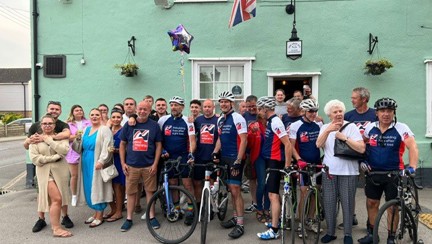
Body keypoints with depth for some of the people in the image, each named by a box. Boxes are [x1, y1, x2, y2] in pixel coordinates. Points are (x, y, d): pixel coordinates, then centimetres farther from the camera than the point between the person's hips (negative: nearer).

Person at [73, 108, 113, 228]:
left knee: (97, 188, -2)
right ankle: (95, 212, 25)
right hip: (86, 164, 7)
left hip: (97, 163, -7)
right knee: (89, 188, 11)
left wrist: (101, 161, -24)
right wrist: (78, 139, -2)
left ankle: (99, 216, 9)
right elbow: (80, 148, 18)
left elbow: (106, 147, -17)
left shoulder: (105, 130, -7)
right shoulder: (86, 130, 15)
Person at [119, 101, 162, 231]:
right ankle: (129, 218, 19)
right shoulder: (129, 124, 3)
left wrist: (155, 164, -6)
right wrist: (123, 163, 0)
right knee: (131, 192, 8)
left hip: (149, 165, -1)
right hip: (131, 165, 1)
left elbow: (158, 145, 0)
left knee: (150, 191, 8)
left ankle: (151, 217, 21)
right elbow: (122, 144, 7)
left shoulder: (154, 125, 0)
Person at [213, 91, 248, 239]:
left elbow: (243, 141, -17)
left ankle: (240, 224, 3)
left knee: (235, 191, -6)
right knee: (231, 190, 14)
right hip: (225, 158, 7)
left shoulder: (237, 118, -13)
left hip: (235, 159, -7)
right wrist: (215, 152, 4)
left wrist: (238, 161, -21)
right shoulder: (220, 120, 11)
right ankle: (235, 217, 26)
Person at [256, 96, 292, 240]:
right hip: (270, 161, 10)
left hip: (275, 162, -10)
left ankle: (274, 230, -1)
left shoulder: (275, 122, -17)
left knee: (273, 195, -7)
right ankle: (277, 220, 31)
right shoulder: (271, 121, 12)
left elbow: (288, 144, -22)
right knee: (273, 194, 18)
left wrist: (287, 166, -20)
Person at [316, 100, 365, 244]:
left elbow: (361, 149, -12)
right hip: (329, 171, 3)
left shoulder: (351, 127, -3)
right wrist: (328, 131, -22)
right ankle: (330, 232, 22)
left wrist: (345, 138, -20)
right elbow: (318, 145, -10)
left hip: (348, 172, -2)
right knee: (329, 203, 7)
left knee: (347, 203, 4)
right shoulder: (325, 128, 7)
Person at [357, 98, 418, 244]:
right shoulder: (370, 127, 1)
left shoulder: (401, 128, -9)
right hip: (373, 173, 3)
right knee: (372, 203, 10)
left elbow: (413, 147, -18)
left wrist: (412, 167, -30)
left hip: (394, 174, -3)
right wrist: (362, 160, 5)